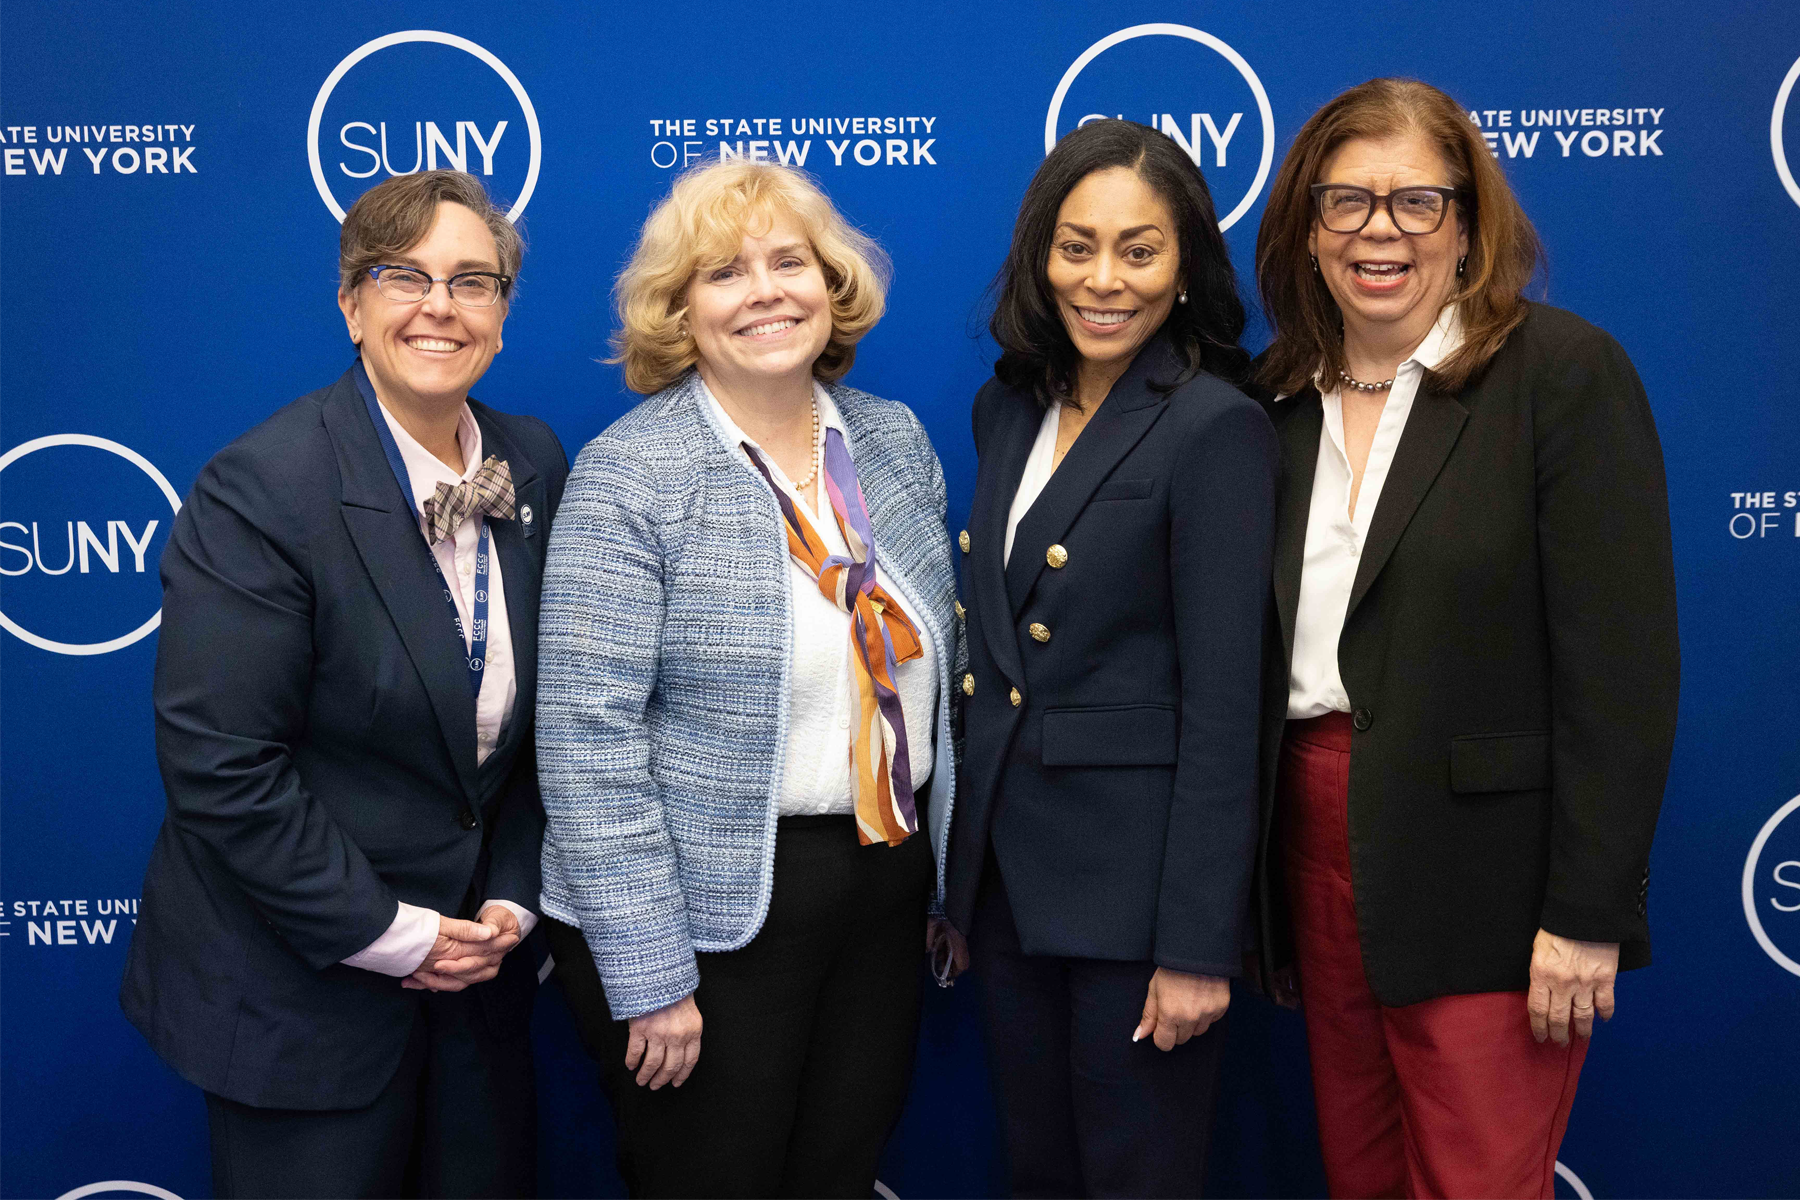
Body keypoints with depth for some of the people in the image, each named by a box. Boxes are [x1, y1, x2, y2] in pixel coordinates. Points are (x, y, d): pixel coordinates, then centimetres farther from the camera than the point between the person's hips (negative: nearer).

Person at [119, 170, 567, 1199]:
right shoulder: (261, 487, -18)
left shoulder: (537, 463, 0)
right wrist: (385, 933, -16)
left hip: (479, 962, 6)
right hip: (298, 988, -5)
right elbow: (220, 764, -21)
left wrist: (513, 895, -1)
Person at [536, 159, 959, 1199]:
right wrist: (646, 975, -17)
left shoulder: (896, 440, 5)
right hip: (716, 908, -5)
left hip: (888, 884, 5)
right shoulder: (630, 475, -13)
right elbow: (588, 736, -16)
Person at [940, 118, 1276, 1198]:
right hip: (1009, 867, 7)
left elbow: (1223, 709, -16)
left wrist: (1199, 946, -17)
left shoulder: (1216, 430, -13)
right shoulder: (1009, 410, 8)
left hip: (1135, 879, -7)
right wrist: (961, 868, 13)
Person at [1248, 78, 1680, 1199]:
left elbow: (1622, 667, -12)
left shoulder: (1565, 372, -7)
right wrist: (1266, 892, 11)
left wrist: (1588, 914, -15)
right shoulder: (1284, 401, 10)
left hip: (1485, 875, -5)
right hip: (1318, 846, 6)